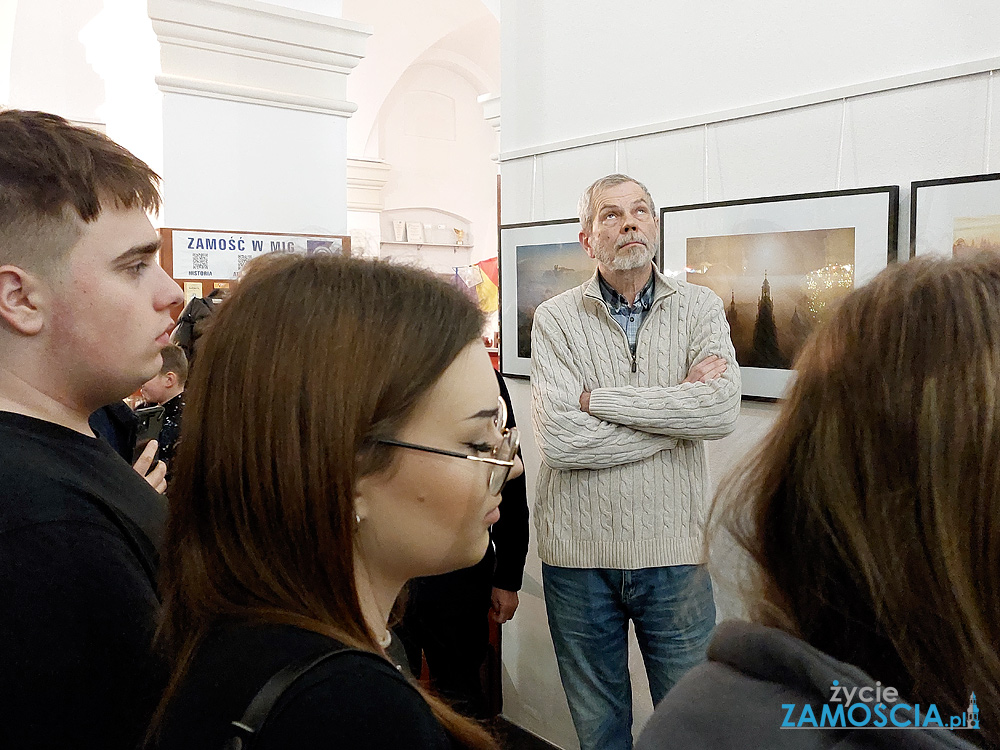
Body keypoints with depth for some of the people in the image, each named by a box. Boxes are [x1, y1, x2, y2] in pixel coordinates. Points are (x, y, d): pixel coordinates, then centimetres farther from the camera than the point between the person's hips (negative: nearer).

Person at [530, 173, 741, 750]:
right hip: (578, 553, 0)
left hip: (673, 551, 1)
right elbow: (560, 438, -18)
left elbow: (722, 410, -18)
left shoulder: (700, 308, 0)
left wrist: (598, 397, -15)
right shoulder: (556, 319, -4)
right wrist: (678, 407, -14)